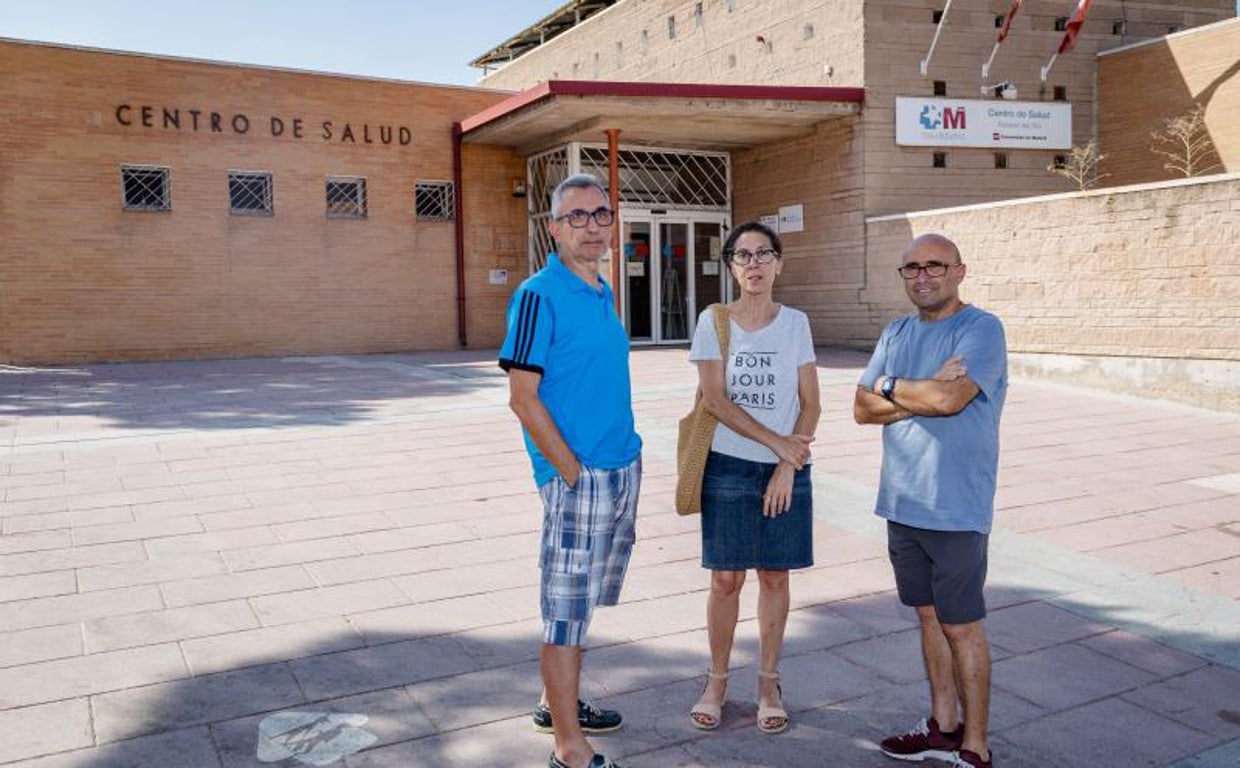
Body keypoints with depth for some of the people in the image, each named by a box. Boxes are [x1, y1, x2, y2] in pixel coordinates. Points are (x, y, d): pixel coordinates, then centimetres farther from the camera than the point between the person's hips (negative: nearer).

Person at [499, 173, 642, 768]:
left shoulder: (603, 294, 12)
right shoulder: (539, 296, -13)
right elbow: (522, 397, -16)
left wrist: (621, 463, 12)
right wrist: (574, 472, -16)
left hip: (623, 468, 8)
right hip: (575, 475, -8)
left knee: (582, 599, 19)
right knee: (567, 606, 1)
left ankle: (558, 704, 36)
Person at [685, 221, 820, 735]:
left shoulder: (795, 323, 2)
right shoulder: (713, 321, -2)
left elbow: (810, 404, 0)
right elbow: (715, 400, -10)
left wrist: (787, 468, -10)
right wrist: (776, 441, -15)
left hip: (787, 470, 1)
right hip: (728, 467, -1)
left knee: (775, 577, 8)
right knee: (726, 578, 4)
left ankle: (769, 684, 24)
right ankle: (717, 681, 22)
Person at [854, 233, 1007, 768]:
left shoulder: (981, 329, -10)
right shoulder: (896, 334, 10)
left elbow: (949, 399, -25)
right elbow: (862, 409, 1)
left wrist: (891, 388, -8)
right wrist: (926, 394, -13)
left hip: (956, 508, -6)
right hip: (902, 502, 6)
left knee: (961, 626, 3)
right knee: (929, 616, 16)